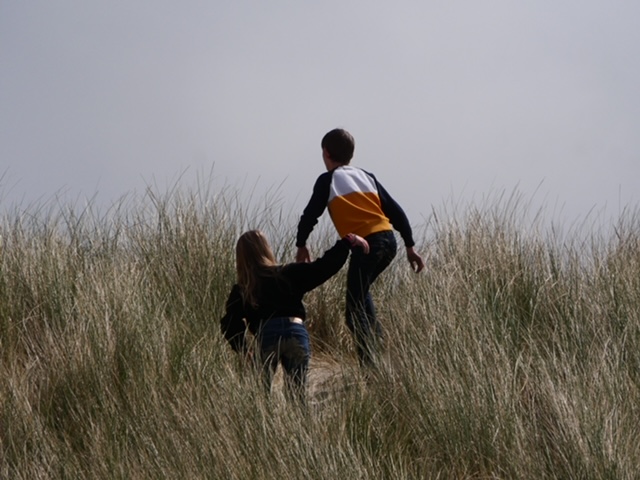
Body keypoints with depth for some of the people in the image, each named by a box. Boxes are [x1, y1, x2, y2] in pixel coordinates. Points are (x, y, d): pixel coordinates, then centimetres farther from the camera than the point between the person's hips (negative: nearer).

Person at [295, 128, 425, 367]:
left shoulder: (327, 180, 8)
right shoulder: (367, 177, 23)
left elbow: (310, 214, 5)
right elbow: (395, 211, 19)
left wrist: (301, 245, 20)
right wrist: (410, 246, 22)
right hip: (389, 241, 7)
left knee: (355, 312, -3)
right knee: (360, 292, 30)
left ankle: (370, 364, -14)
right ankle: (377, 344, 18)